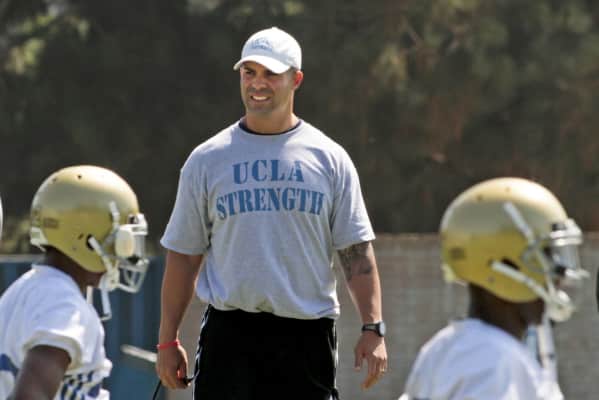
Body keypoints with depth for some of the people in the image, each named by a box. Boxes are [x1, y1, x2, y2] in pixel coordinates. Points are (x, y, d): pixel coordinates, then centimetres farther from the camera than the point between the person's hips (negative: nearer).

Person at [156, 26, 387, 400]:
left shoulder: (329, 158, 7)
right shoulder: (207, 159, 8)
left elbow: (357, 252, 4)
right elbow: (183, 254, 9)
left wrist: (373, 328, -7)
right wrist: (168, 341, 5)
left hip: (308, 334, 0)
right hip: (230, 331, 0)